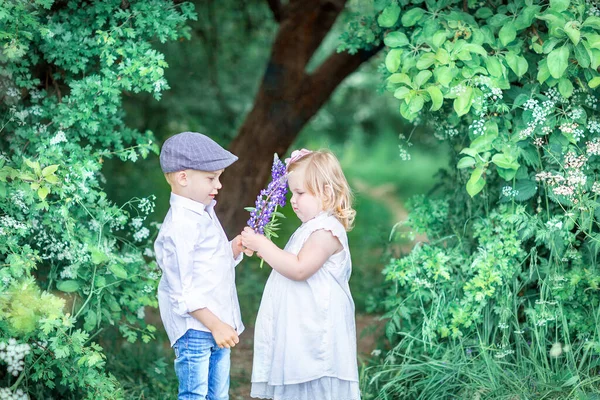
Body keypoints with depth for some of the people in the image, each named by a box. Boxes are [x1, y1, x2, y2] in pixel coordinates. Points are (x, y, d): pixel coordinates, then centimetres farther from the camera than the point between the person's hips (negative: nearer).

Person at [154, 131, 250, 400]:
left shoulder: (205, 213, 11)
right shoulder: (181, 225, -19)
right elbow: (182, 290, -19)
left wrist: (234, 250, 2)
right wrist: (214, 325, -18)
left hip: (218, 324, 9)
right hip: (194, 327, -9)